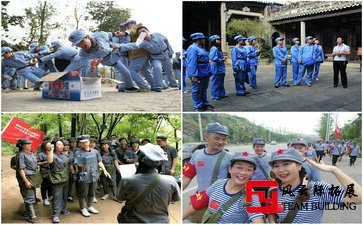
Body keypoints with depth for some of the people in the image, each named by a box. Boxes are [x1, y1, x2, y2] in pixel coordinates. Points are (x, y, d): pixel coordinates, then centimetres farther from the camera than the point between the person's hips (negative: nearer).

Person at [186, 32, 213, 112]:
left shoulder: (201, 48, 17)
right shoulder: (193, 48, -14)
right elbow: (192, 62, -22)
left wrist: (209, 72, 17)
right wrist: (194, 75, -27)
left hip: (205, 74, 10)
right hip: (198, 74, -10)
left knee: (204, 90, 17)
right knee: (197, 91, 0)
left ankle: (205, 104, 27)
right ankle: (198, 107, 7)